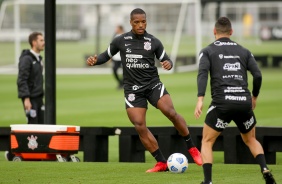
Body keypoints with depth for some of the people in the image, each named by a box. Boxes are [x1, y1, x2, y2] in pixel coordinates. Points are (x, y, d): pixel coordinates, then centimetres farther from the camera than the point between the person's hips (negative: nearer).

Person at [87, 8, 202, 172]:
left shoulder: (153, 42, -2)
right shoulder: (121, 41, 0)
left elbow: (166, 59, 4)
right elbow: (107, 55, 12)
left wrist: (169, 64, -21)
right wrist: (95, 60, -8)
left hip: (153, 84, -1)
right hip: (133, 89, 1)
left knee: (170, 112, -23)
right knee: (139, 126, -9)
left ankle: (192, 148, -6)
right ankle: (162, 163, 0)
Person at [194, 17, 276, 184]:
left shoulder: (208, 51, 10)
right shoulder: (244, 51, 18)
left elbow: (203, 73, -7)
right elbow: (258, 75, 8)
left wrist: (200, 99, -17)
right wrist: (254, 97, 23)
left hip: (222, 102, -3)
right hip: (244, 102, 3)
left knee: (207, 142, 13)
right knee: (251, 140, 24)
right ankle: (265, 170, 0)